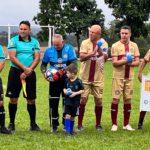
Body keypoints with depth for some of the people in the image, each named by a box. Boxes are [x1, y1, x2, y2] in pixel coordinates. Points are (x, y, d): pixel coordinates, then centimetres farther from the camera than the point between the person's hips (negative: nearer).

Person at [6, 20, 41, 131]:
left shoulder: (35, 42, 7)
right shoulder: (14, 41, 0)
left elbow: (37, 58, 0)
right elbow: (12, 57, -8)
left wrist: (29, 70, -13)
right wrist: (24, 68, -17)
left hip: (30, 73, 2)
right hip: (15, 72, -2)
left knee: (31, 100, 5)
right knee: (13, 99, 1)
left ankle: (33, 124, 15)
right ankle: (12, 123, 12)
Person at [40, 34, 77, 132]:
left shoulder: (69, 49, -7)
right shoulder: (49, 51, 0)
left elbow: (74, 63, -14)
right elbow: (44, 64, 12)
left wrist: (64, 70, -27)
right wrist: (44, 72, -9)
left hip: (67, 79, -1)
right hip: (54, 80, 1)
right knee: (53, 102, 1)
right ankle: (54, 125, 13)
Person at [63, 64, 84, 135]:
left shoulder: (78, 81, -10)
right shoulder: (67, 80, 3)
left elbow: (82, 90, -6)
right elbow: (64, 88, 15)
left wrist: (75, 93, -18)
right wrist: (65, 91, -7)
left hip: (75, 102, -2)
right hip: (68, 101, 2)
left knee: (72, 117, 9)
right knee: (67, 115, -9)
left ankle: (71, 130, 22)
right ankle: (67, 130, -5)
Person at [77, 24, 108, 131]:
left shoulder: (103, 44, 1)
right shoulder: (85, 43, -4)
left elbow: (105, 58, -8)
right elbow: (81, 57, -16)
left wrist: (100, 50, -24)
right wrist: (92, 53, -31)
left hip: (98, 78, 2)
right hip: (85, 77, -1)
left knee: (99, 101, 5)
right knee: (82, 100, -1)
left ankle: (98, 124, 16)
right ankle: (79, 124, 6)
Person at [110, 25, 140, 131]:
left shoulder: (134, 46, 6)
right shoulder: (115, 46, -4)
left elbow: (137, 62, 3)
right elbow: (114, 63, -11)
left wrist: (130, 63, -17)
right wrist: (126, 61, -25)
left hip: (130, 77, 3)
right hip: (118, 77, -3)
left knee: (128, 100, 6)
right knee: (116, 99, -2)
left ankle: (126, 124, 15)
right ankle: (114, 124, 7)